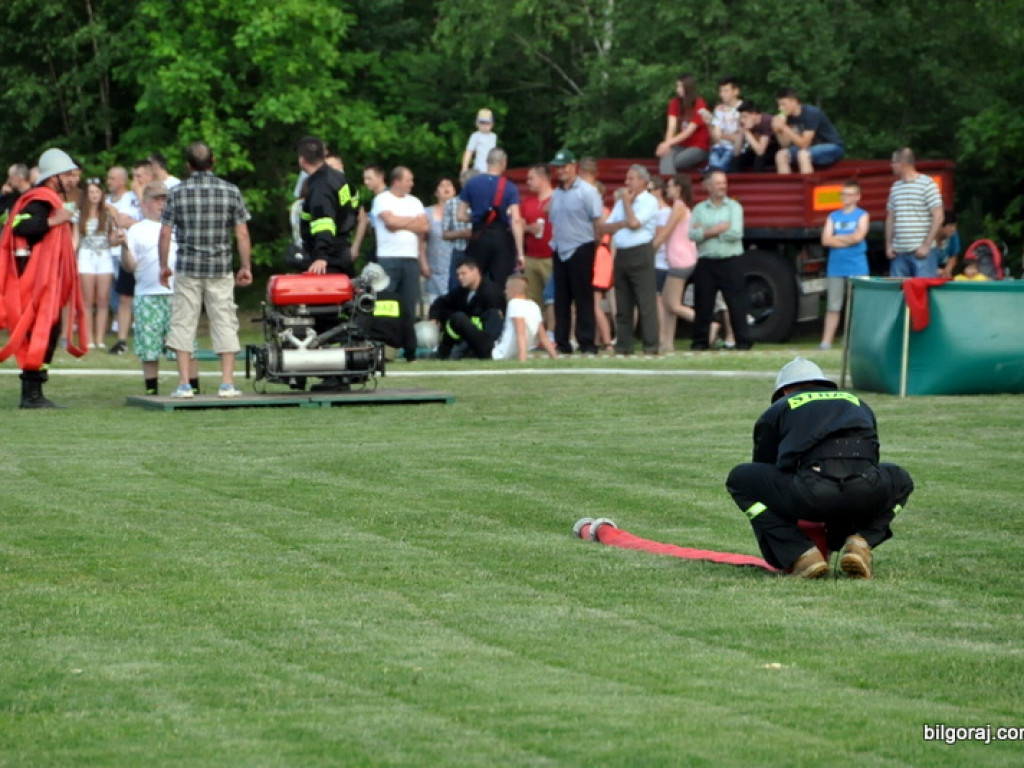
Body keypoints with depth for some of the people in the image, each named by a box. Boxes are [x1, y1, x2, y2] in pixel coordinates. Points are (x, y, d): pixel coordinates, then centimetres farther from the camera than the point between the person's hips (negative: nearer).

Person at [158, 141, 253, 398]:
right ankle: (227, 382, 1)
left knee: (183, 322, 5)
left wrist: (164, 266, 11)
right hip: (220, 269, 1)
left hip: (187, 268, -1)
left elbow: (165, 233, -1)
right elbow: (242, 234, 0)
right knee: (224, 322, 6)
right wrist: (246, 267, 8)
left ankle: (184, 383, 1)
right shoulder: (230, 191, 1)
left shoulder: (178, 193, -1)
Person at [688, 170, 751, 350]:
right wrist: (718, 229, -11)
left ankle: (742, 341, 0)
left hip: (730, 262, -2)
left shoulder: (734, 207, 5)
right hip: (706, 262, 2)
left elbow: (735, 233, -9)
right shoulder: (699, 209, 11)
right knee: (703, 305, 4)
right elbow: (692, 234, -3)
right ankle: (700, 342, 12)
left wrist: (707, 232, -5)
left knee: (736, 303, -4)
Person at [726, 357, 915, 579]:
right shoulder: (859, 404, 37)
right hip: (866, 495, 3)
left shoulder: (778, 410, 29)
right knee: (901, 480, 39)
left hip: (809, 494, -3)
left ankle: (801, 553, 7)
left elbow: (764, 474, 34)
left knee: (739, 479, 22)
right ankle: (860, 541, 11)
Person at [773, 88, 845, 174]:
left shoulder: (811, 113, -23)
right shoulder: (790, 117, -1)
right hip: (814, 147, 8)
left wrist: (784, 128, -29)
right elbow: (785, 144, -1)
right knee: (781, 155, -8)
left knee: (803, 154, -35)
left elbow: (804, 144, -26)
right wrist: (778, 130, -19)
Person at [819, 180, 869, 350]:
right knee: (833, 306, 3)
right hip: (836, 267, 3)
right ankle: (826, 341, 4)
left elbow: (858, 237, -11)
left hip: (856, 267, -3)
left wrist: (837, 238, 0)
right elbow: (826, 240, 1)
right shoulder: (833, 216, 13)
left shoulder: (862, 215, 5)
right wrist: (848, 240, -7)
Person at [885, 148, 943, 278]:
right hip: (899, 252, 6)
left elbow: (938, 217, -8)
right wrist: (888, 245, 10)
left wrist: (926, 245, -13)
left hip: (921, 252, -6)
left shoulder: (927, 184, -5)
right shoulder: (895, 187, 15)